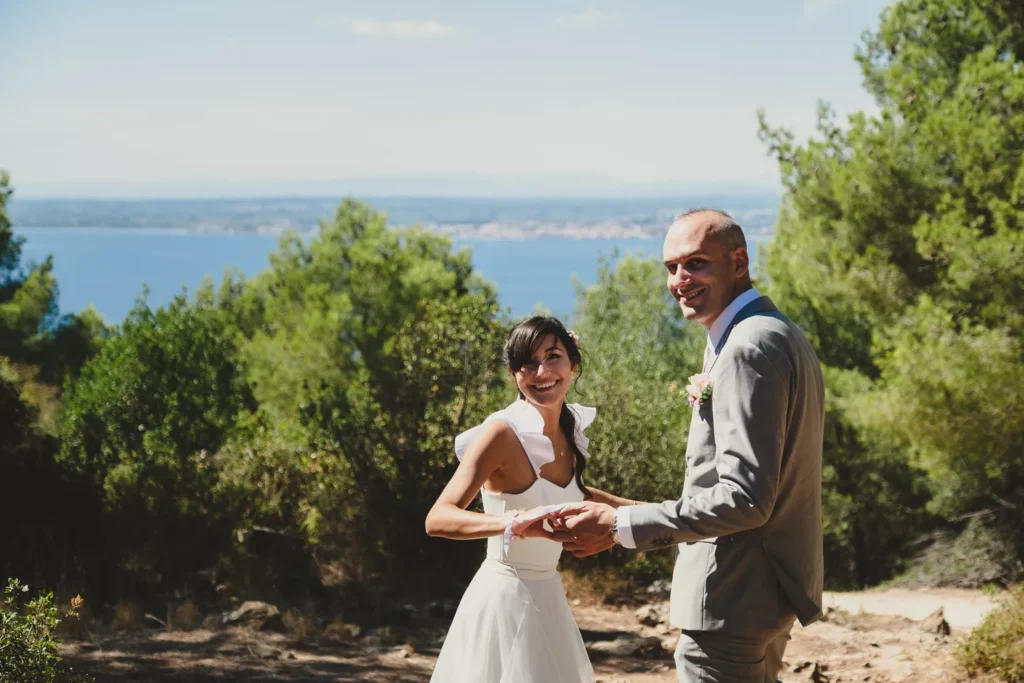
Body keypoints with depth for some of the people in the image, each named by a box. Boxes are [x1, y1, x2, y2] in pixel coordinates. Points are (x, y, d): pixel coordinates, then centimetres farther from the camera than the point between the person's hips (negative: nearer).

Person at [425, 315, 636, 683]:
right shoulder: (502, 434, -18)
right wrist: (514, 522, -43)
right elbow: (438, 519, -28)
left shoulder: (569, 431, 3)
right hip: (505, 597, -7)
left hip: (548, 597, 7)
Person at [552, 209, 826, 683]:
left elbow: (745, 497, -26)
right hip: (768, 592, 11)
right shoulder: (777, 333, 14)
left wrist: (620, 526, -24)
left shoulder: (749, 348, -19)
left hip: (733, 603, -11)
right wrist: (712, 405, 8)